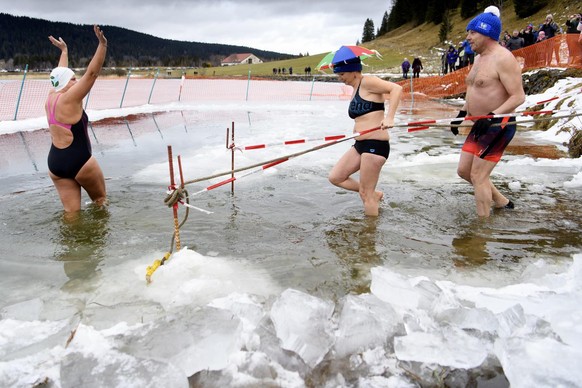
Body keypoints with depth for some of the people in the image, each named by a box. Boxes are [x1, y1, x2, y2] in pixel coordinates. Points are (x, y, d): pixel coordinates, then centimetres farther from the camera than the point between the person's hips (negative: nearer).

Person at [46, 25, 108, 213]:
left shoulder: (52, 97, 8)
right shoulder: (69, 99, -13)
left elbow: (61, 74, 26)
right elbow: (91, 73, -21)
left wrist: (64, 51, 38)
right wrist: (102, 45, -26)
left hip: (55, 162, 8)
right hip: (79, 161, -8)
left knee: (71, 211, 9)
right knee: (100, 199, 14)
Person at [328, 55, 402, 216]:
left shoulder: (367, 82, -8)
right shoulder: (355, 90, 18)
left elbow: (396, 88, -20)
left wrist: (389, 118, -28)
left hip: (375, 144, -10)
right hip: (360, 144, 10)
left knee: (365, 194, -4)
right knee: (335, 177, 9)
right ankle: (374, 194, 21)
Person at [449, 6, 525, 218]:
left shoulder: (503, 58, -18)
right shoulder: (479, 58, 12)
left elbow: (518, 97, -22)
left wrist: (492, 117, -33)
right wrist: (462, 114, 14)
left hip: (498, 127, -10)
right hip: (481, 126, 10)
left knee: (478, 176, -7)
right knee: (464, 170, 14)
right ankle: (501, 201, 32)